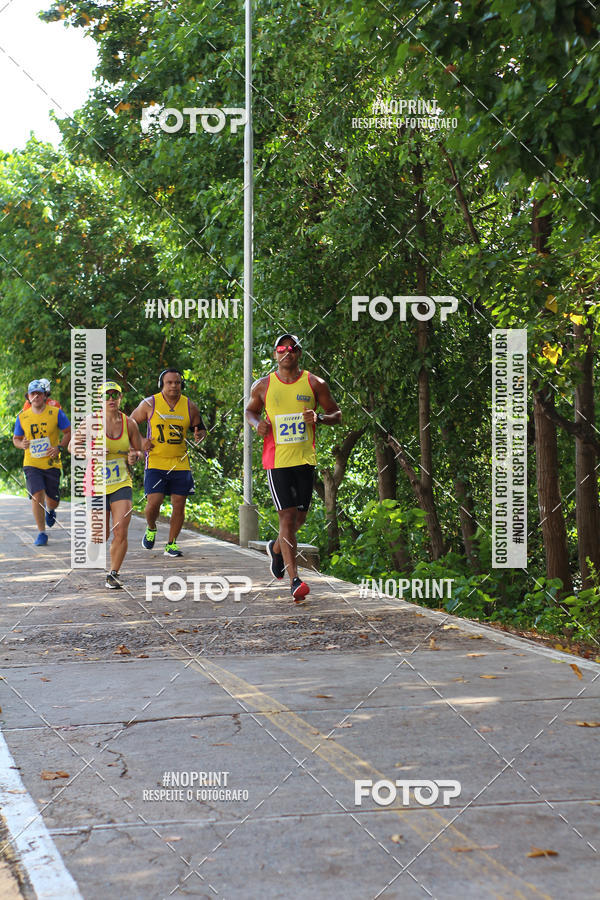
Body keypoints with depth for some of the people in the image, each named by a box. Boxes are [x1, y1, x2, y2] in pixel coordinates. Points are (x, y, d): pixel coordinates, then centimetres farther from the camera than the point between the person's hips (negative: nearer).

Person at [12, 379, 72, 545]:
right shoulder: (22, 417, 2)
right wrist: (22, 444, -10)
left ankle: (49, 509, 43)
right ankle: (41, 534, -5)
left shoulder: (56, 413, -3)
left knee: (52, 502, 4)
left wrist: (59, 447, -13)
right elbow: (16, 438, 14)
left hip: (52, 463, 0)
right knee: (37, 496, -16)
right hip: (31, 463, 0)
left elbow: (68, 432, 3)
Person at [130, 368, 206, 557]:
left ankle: (171, 544, 15)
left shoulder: (189, 407, 3)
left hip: (180, 463, 2)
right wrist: (141, 441, -6)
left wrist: (199, 434, -8)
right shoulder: (150, 404, -2)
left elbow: (201, 428, 16)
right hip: (155, 462, -2)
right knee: (154, 502, -12)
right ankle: (151, 529, 21)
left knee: (179, 505, 0)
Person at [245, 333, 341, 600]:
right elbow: (250, 411, 19)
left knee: (300, 517, 13)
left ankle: (276, 548, 45)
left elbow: (336, 414, 8)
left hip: (305, 459, 2)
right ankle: (294, 580, -13)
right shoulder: (263, 386, 3)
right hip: (276, 460, -2)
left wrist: (319, 418, -14)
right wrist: (257, 424, -3)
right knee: (287, 516, -11)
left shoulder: (314, 384, 2)